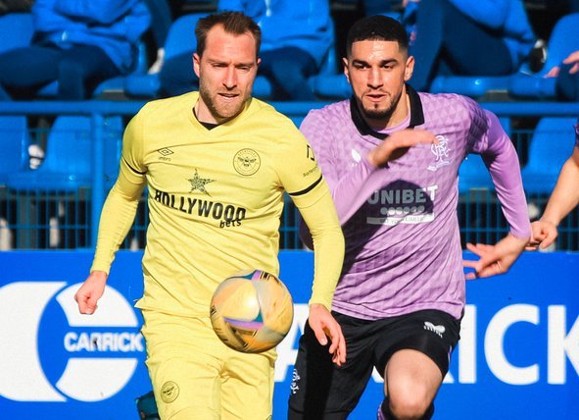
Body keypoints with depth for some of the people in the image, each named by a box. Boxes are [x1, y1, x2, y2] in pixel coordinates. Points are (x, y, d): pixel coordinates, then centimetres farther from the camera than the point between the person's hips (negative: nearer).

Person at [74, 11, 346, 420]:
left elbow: (327, 230, 1)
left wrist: (321, 303, -14)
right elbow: (124, 194, 20)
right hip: (175, 320, -1)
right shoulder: (150, 123, -1)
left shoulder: (282, 137, -6)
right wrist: (100, 268, 10)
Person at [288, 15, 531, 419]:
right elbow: (314, 231, -22)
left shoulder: (455, 115, -6)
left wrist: (520, 233, 21)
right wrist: (374, 160, -32)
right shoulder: (323, 126, -10)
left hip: (426, 308, -2)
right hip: (342, 308, 2)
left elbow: (500, 147, 18)